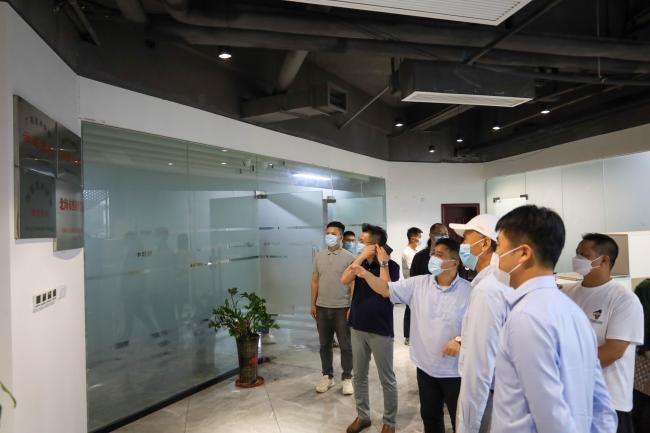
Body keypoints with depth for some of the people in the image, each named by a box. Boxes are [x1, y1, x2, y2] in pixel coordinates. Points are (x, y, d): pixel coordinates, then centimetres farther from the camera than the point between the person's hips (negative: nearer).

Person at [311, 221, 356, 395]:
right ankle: (327, 376, 27)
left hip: (342, 308, -4)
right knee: (324, 344, 13)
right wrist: (313, 304, 6)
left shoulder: (348, 257, -7)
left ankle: (347, 378, 21)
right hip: (322, 308, 4)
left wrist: (352, 307, -11)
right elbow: (315, 281, 9)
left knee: (345, 345, 6)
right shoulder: (319, 256, 5)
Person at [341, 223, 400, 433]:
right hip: (358, 326, 5)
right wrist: (362, 256, -17)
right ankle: (362, 416, 33)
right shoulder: (361, 262, 3)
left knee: (387, 379, 9)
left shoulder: (391, 266, -10)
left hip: (381, 329, -5)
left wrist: (383, 261, -21)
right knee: (359, 375, 15)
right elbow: (344, 280, -13)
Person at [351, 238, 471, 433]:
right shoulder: (418, 284, -4)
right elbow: (386, 290, -6)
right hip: (425, 366, 3)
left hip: (455, 371, -3)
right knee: (429, 416, 23)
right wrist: (366, 274, -22)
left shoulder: (468, 291, -14)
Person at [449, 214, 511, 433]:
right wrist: (464, 340, 15)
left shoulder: (486, 290, -27)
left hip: (485, 395, -8)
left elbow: (479, 366, -29)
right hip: (503, 389, 8)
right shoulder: (502, 281, 2)